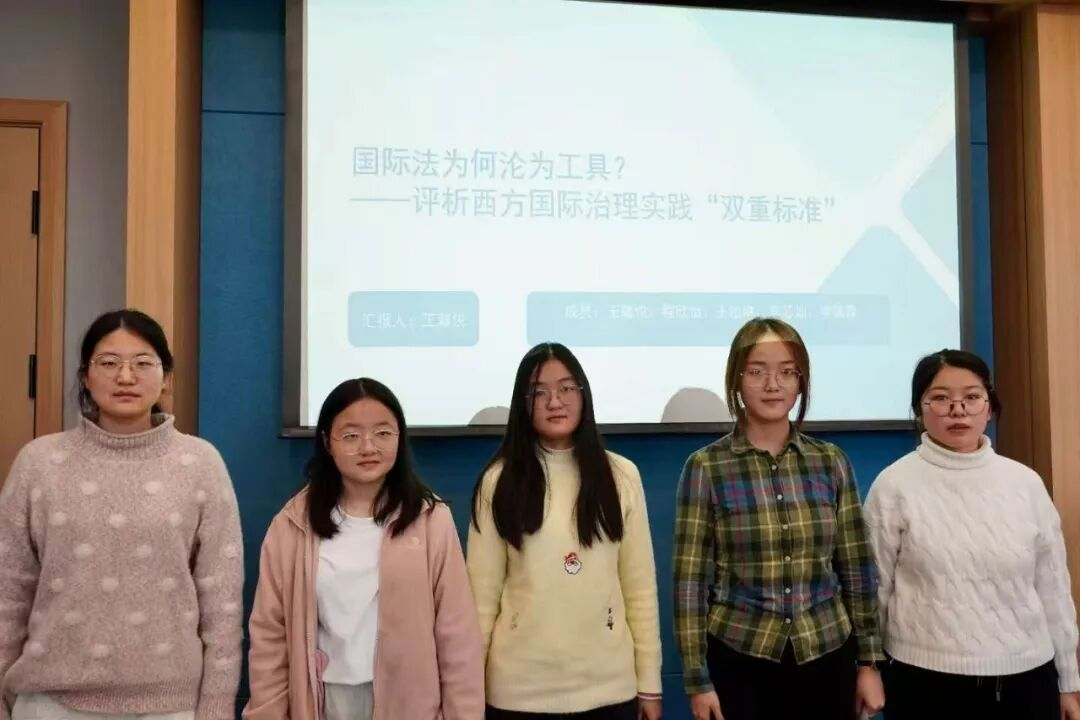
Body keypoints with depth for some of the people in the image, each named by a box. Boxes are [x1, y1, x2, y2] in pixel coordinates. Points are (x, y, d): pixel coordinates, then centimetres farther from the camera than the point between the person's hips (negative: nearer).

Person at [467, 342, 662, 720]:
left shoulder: (621, 476, -1)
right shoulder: (499, 481, -4)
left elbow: (640, 587, 1)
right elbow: (482, 591, -2)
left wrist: (649, 682, 2)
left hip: (609, 684, 1)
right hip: (519, 686, -1)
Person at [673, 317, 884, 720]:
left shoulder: (831, 462, 1)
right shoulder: (706, 467, -8)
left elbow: (857, 568, 6)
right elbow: (690, 579, -6)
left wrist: (869, 661, 5)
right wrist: (697, 678, -7)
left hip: (829, 656, 3)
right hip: (741, 661, -2)